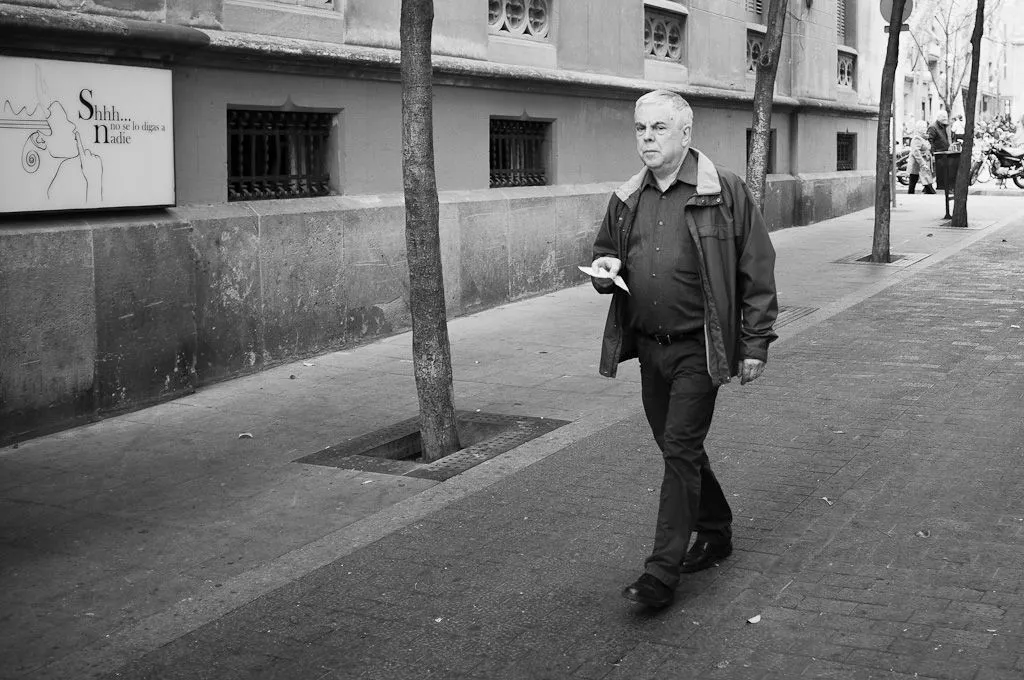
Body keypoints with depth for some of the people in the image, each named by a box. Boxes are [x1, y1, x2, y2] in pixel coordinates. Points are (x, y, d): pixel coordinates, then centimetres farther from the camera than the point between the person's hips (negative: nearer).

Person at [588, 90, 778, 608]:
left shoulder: (724, 191, -8)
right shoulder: (626, 200, 8)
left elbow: (757, 271, -7)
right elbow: (604, 252, 22)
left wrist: (755, 343, -10)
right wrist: (604, 269, -4)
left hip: (698, 348, -6)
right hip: (649, 347, 6)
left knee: (680, 451, -8)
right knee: (678, 448, 16)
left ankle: (662, 573, -3)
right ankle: (715, 532, 37)